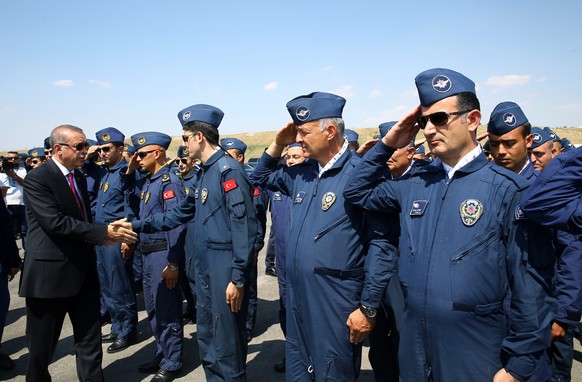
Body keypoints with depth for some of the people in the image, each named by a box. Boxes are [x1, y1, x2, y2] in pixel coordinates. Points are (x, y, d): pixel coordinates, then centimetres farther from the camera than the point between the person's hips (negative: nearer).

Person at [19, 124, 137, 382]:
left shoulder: (79, 177, 12)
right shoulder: (37, 179, -12)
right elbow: (56, 222, -23)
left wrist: (100, 235, -1)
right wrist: (103, 232, -24)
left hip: (83, 272, 7)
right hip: (50, 273, -7)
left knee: (90, 341, 11)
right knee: (41, 346, 10)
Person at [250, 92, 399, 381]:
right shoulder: (302, 173, 7)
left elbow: (382, 244, -17)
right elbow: (261, 178, 25)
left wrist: (368, 308, -15)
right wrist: (277, 145, 6)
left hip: (337, 308, -7)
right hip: (297, 299, 7)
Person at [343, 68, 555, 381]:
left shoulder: (507, 189, -12)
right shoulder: (414, 184, 3)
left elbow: (530, 285, -10)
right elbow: (357, 192, 14)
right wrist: (387, 145, 1)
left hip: (476, 356, -4)